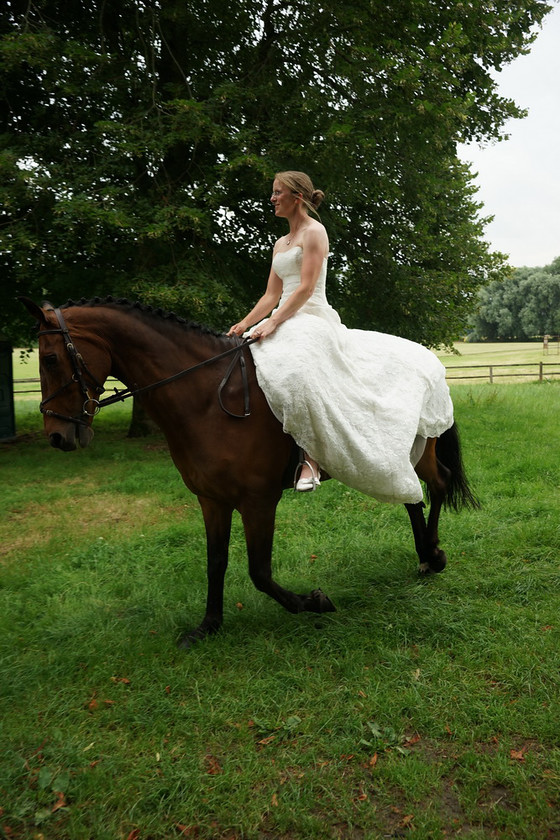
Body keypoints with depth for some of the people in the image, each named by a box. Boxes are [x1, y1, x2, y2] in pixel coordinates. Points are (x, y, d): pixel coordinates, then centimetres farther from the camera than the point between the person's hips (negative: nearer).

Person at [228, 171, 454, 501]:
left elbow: (306, 289, -13)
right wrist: (244, 324, 5)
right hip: (286, 323, 9)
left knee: (298, 367, -38)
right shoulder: (280, 244, 23)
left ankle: (312, 458, -31)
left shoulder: (314, 232, -2)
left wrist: (273, 323, -21)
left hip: (312, 319, -9)